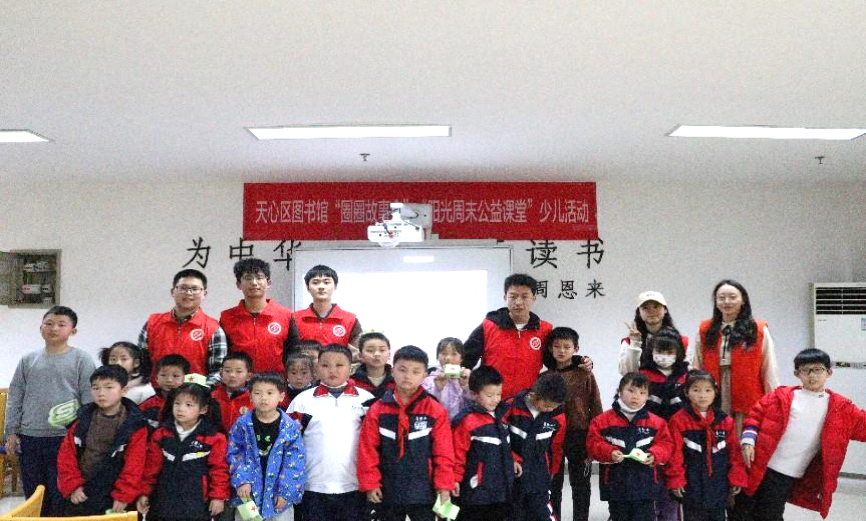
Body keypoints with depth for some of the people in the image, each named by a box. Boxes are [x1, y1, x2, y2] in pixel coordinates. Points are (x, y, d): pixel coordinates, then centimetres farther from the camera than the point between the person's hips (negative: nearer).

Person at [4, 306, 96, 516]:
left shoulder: (82, 360, -2)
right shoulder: (28, 360, 8)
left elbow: (89, 400, -3)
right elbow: (15, 399, 12)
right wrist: (11, 432, 7)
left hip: (65, 438, -4)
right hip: (29, 438, 4)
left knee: (61, 496, 3)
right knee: (33, 495, 14)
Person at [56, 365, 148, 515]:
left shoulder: (135, 425, -8)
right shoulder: (82, 419, 2)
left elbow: (134, 465, -10)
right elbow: (67, 454, 1)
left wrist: (123, 496, -13)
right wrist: (72, 485, -6)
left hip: (113, 500, -3)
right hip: (79, 497, 3)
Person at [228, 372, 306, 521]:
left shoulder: (290, 427, -9)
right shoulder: (242, 424, -5)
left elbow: (294, 462, -9)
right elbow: (234, 454, -2)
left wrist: (286, 491, -13)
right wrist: (241, 481, -13)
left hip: (278, 495, -1)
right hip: (248, 493, 1)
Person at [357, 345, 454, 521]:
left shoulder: (436, 411, -5)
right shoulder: (377, 410, -2)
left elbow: (443, 452, -4)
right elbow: (367, 449, -2)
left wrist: (443, 486, -5)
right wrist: (370, 483, -5)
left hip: (423, 493, -1)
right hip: (387, 492, 2)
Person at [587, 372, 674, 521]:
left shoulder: (656, 422, 0)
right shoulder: (603, 420, -5)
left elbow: (665, 443, 3)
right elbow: (593, 443, -6)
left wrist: (654, 455, -15)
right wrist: (609, 453, -21)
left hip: (645, 484, 0)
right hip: (616, 483, 0)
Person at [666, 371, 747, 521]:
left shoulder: (725, 420, 3)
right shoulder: (679, 420, -8)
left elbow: (734, 451, 6)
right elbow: (675, 453, -8)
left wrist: (737, 478, 3)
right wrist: (675, 480, -10)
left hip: (719, 483, 3)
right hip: (692, 484, -3)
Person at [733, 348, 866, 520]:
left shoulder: (839, 407, 3)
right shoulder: (783, 396, -1)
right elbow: (756, 414, 2)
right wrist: (748, 440, -9)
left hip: (788, 475, 0)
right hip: (759, 467, 0)